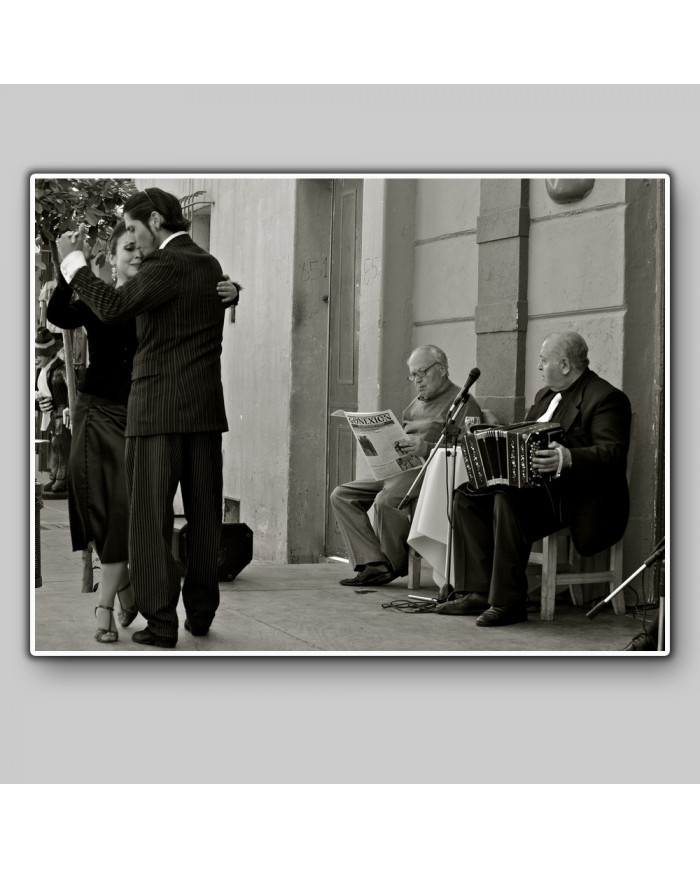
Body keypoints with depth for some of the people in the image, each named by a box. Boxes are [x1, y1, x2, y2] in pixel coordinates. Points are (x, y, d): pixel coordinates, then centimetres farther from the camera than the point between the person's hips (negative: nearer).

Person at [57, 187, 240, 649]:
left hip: (159, 407, -7)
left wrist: (74, 261, -8)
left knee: (151, 516, -1)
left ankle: (161, 624, -2)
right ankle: (201, 613, 19)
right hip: (206, 407, 7)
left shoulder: (167, 265, -11)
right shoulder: (210, 264, 14)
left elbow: (113, 307, -22)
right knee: (204, 512, 12)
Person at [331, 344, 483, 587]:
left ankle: (396, 565, -11)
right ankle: (373, 563, -16)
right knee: (341, 495, -6)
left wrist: (427, 449, -25)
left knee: (386, 500, -35)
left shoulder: (462, 403, 0)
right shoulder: (416, 405, 28)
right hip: (400, 471, 9)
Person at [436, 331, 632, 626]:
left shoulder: (605, 398, -9)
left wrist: (568, 458, -37)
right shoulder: (545, 395, 22)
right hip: (538, 486, 10)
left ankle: (507, 602, -28)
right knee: (468, 496, -7)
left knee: (507, 500, -33)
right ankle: (477, 593, -11)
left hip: (580, 496, -9)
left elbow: (613, 453, -21)